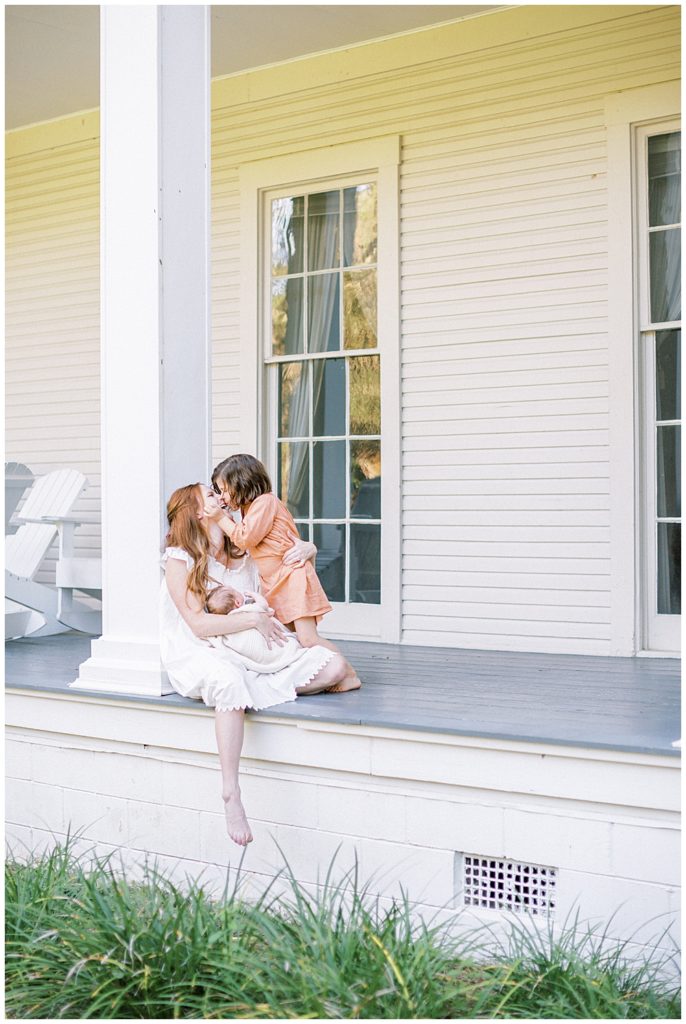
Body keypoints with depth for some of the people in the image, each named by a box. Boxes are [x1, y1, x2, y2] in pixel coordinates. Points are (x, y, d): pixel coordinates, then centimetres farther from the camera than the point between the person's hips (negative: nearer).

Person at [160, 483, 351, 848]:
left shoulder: (244, 554, 15)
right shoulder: (179, 560, -2)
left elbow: (291, 557, 29)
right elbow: (199, 625, -12)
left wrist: (307, 548, 6)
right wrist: (255, 619, -12)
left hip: (249, 653, 6)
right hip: (197, 654, -6)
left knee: (335, 666, -10)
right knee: (230, 681, -43)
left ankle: (258, 687, -16)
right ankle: (231, 797, -41)